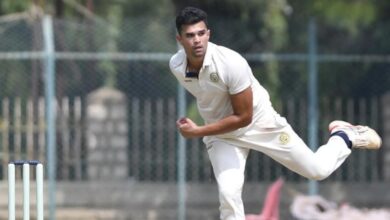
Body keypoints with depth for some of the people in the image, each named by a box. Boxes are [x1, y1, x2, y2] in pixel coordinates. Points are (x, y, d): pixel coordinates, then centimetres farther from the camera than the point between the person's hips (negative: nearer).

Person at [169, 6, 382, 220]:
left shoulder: (231, 63, -34)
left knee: (317, 170, 4)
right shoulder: (175, 65, -16)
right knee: (228, 195, -17)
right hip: (220, 133, 3)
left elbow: (243, 117, -27)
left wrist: (198, 132, -30)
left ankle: (344, 137, 36)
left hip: (259, 122, -3)